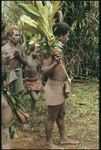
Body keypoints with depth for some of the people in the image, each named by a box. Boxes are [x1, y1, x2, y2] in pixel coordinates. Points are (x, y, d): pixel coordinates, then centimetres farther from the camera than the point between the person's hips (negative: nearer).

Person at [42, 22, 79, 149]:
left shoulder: (58, 48, 9)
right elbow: (44, 70, -26)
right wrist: (55, 63, -42)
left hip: (60, 86, 9)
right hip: (53, 87, -9)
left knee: (61, 114, 20)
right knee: (52, 117, 4)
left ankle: (63, 138, 34)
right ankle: (49, 142, 19)